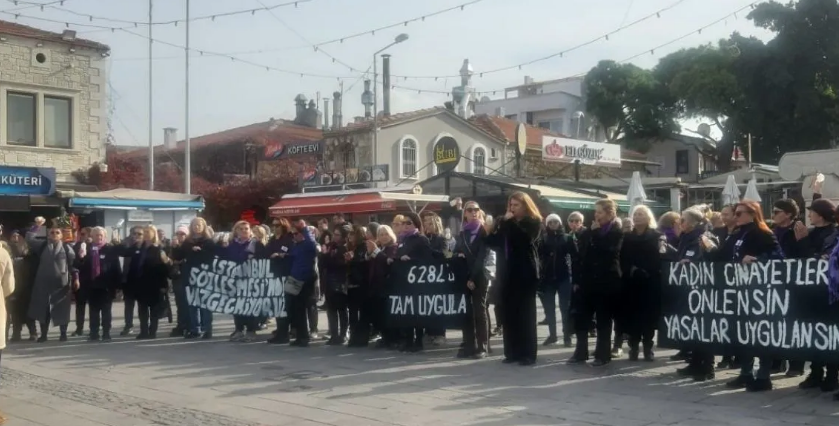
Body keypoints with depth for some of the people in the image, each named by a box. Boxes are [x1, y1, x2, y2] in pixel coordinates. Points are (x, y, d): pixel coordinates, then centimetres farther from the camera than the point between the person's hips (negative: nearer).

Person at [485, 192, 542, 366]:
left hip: (525, 273, -5)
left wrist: (510, 222, -13)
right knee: (509, 314, 3)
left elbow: (526, 239, -20)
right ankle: (512, 352, 9)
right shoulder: (506, 223, 15)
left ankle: (528, 354, 0)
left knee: (525, 314, -2)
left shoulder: (534, 222, 0)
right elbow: (497, 244, 12)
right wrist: (489, 233, -7)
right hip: (508, 273, 5)